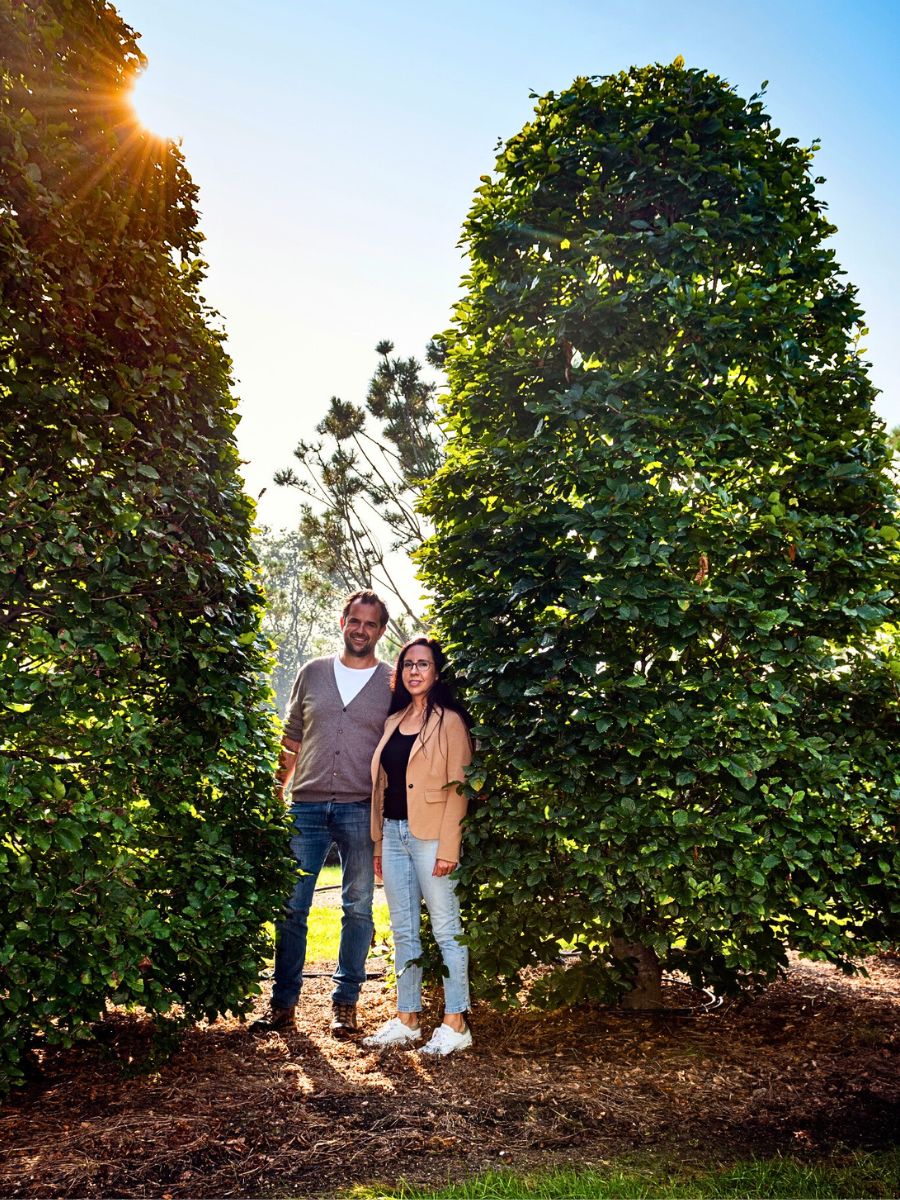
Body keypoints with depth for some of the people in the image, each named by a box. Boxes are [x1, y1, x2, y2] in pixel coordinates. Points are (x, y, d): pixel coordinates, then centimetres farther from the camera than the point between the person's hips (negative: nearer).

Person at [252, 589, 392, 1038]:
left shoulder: (393, 682, 4)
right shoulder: (312, 673, 10)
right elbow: (292, 740, 14)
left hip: (361, 810, -1)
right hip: (306, 805, 2)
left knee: (358, 909, 7)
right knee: (291, 907, 5)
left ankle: (345, 1003, 20)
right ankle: (283, 1003, 18)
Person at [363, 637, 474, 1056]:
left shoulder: (449, 721, -5)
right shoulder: (393, 722, 14)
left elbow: (458, 788, -10)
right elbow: (382, 784, 16)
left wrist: (448, 847, -15)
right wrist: (379, 841, 13)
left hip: (430, 835, -6)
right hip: (393, 834, 7)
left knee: (446, 930, 1)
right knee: (403, 931, 12)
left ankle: (455, 1025, 9)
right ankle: (406, 1019, 23)